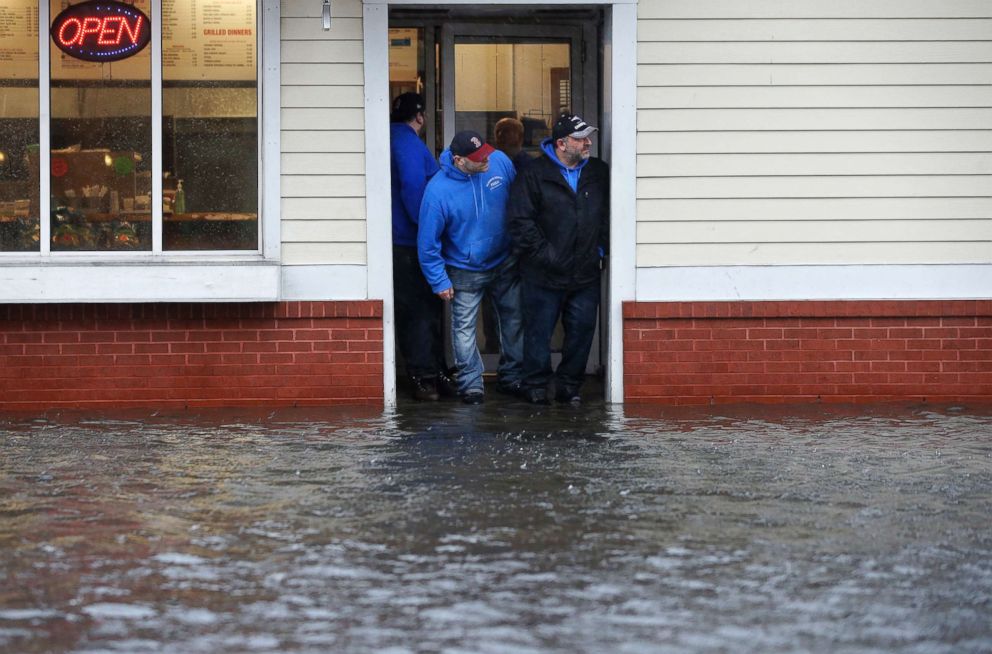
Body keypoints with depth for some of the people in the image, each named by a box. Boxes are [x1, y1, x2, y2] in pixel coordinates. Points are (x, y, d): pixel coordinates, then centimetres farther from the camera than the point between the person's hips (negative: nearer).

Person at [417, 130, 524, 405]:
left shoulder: (500, 162, -15)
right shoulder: (438, 191, -26)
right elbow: (428, 242, -15)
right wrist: (439, 281, -12)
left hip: (505, 265, 4)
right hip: (465, 273, -4)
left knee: (514, 321, 14)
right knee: (464, 329, 1)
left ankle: (512, 377, 31)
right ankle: (471, 384, 16)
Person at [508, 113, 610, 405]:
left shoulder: (599, 173, 8)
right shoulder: (535, 174, -7)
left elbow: (608, 216, 17)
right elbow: (520, 219, -9)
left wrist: (601, 249, 7)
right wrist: (542, 253, -12)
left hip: (585, 272, 4)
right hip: (544, 274, -4)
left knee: (582, 330, 7)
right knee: (539, 331, 4)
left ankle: (569, 386, 20)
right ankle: (535, 385, 16)